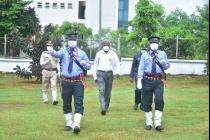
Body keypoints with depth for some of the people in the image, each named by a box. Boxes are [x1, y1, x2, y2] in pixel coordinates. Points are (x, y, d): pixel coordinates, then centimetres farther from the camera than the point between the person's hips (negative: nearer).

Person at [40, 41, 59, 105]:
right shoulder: (44, 53, 4)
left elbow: (58, 62, 15)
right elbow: (41, 63, -2)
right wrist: (47, 61, -16)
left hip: (53, 71, 0)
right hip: (46, 71, 0)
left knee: (54, 86, -10)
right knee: (45, 87, 6)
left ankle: (54, 100, -19)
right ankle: (45, 99, 17)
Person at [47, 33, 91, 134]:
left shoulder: (81, 53, 7)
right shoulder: (64, 51, 4)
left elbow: (88, 66, 14)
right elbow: (57, 54, -19)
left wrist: (85, 64, -10)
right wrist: (51, 52, -42)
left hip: (78, 82, -1)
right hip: (66, 82, 1)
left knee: (79, 104, -11)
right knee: (66, 104, 10)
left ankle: (76, 125, -14)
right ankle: (69, 124, 23)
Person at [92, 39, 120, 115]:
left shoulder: (113, 53, 8)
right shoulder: (99, 54, 9)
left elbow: (117, 63, 2)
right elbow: (95, 65, 13)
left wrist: (117, 72, -17)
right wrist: (95, 76, 9)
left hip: (109, 73, 1)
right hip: (100, 73, -1)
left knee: (108, 92, 6)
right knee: (101, 91, -16)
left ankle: (106, 108, 17)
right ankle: (103, 108, -24)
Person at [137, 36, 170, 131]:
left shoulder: (162, 54, 10)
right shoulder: (145, 55, 8)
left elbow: (167, 67, 9)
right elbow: (141, 68, 3)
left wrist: (163, 62, -14)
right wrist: (139, 81, -5)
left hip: (159, 81, 0)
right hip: (147, 80, 0)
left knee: (159, 101, -12)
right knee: (147, 102, 5)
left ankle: (158, 123, -7)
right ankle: (149, 123, 17)